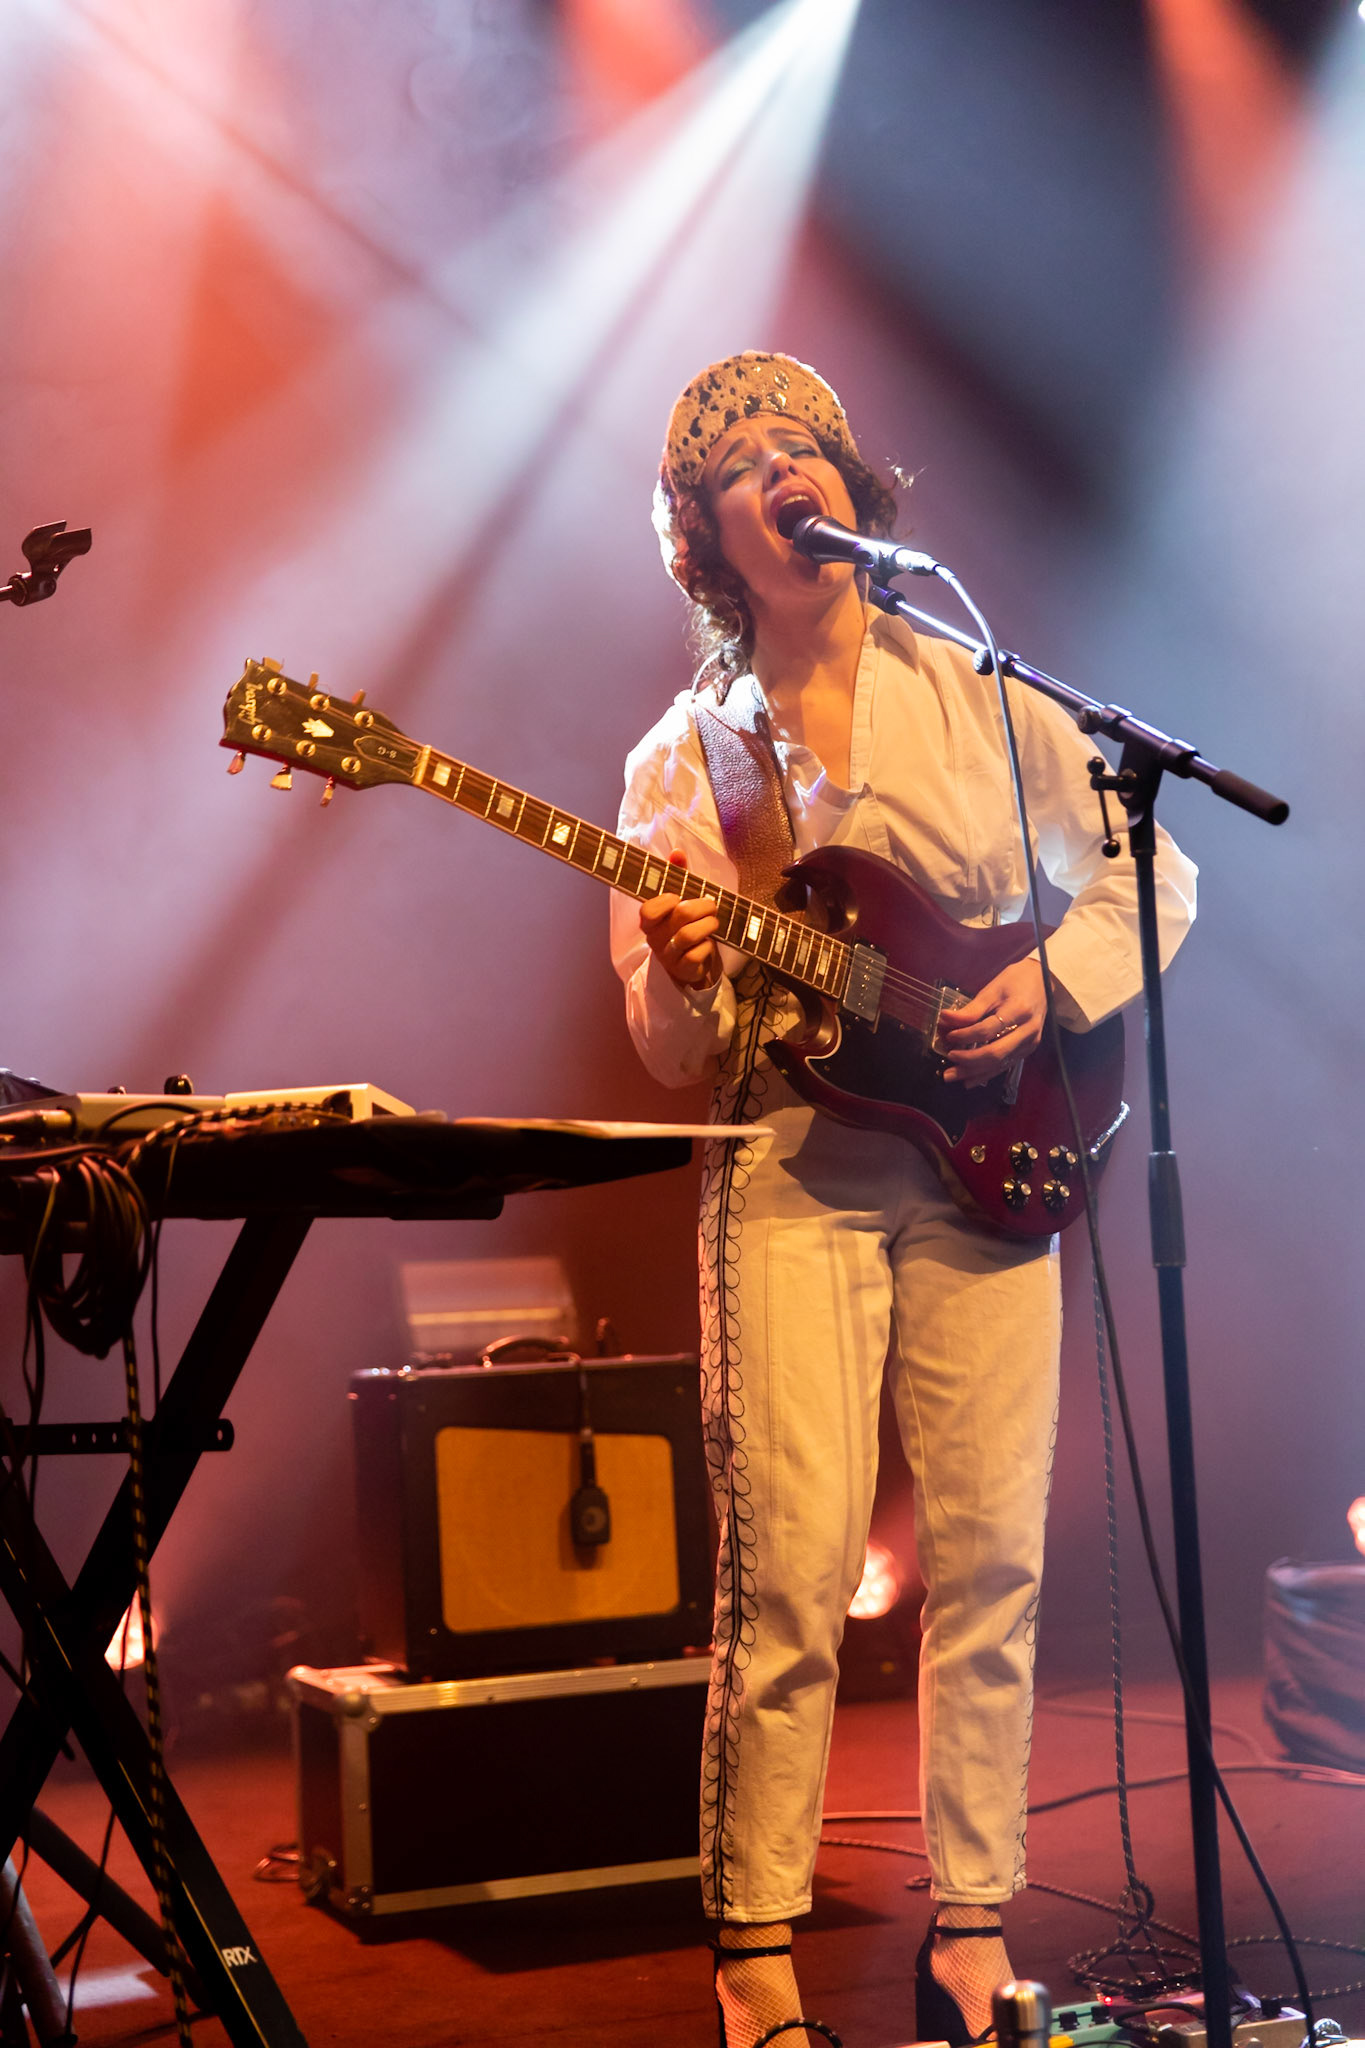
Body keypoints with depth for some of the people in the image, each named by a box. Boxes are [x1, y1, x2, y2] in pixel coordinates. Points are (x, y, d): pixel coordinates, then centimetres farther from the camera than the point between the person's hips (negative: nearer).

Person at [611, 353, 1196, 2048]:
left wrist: (1049, 982, -5)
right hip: (789, 1175, -1)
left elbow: (1155, 878, 13)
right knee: (791, 1569, -9)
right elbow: (670, 1057, 5)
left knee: (990, 1559, 1)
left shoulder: (983, 701, 9)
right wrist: (682, 982, -18)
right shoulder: (682, 760, 7)